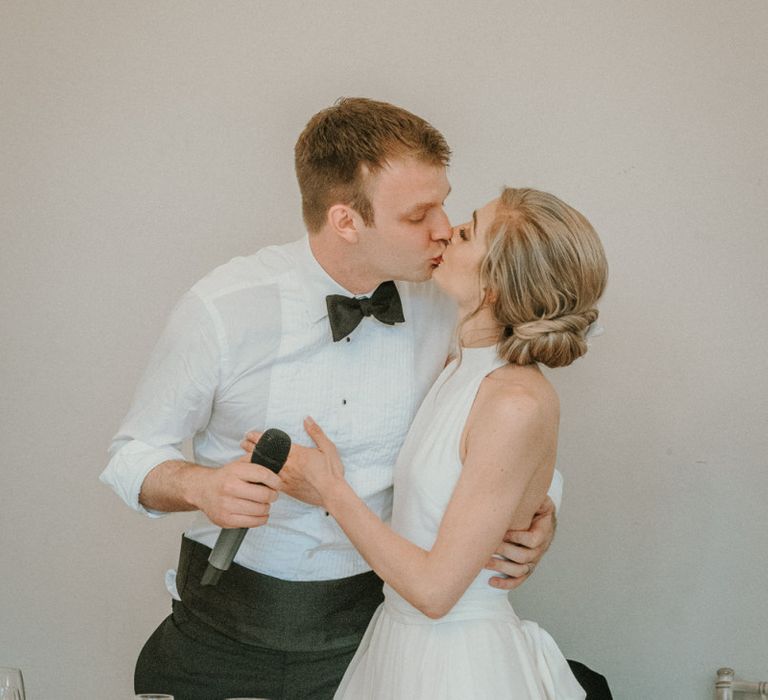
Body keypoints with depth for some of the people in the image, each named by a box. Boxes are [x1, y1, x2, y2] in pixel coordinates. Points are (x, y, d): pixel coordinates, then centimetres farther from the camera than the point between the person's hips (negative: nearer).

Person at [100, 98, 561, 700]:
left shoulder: (447, 307, -7)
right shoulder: (224, 308, -15)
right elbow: (134, 455, -6)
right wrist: (201, 486, -27)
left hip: (371, 624, 2)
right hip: (228, 623, -2)